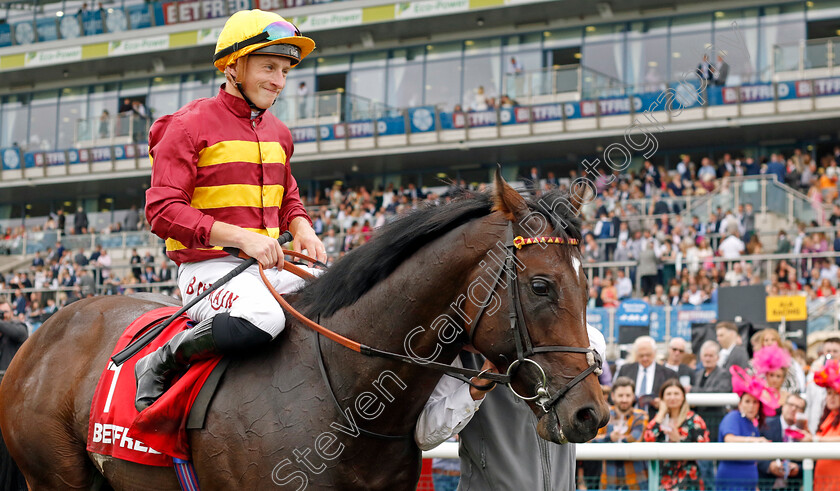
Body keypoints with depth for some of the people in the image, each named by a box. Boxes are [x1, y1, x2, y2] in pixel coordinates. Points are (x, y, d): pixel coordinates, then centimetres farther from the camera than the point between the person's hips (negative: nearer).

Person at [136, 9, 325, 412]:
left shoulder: (277, 133, 17)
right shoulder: (190, 126, -6)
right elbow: (163, 210, -13)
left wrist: (302, 228, 5)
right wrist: (240, 237, -22)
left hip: (270, 265, 7)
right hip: (209, 266, -7)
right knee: (261, 318, -38)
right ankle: (160, 363, -15)